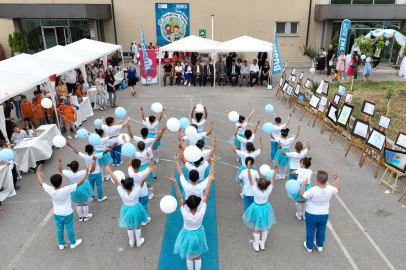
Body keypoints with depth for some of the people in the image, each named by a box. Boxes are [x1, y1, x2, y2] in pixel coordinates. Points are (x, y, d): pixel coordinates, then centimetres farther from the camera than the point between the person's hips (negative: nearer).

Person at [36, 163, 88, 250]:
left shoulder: (50, 190, -22)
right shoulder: (66, 190, -34)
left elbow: (40, 182, -5)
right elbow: (80, 183, -31)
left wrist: (38, 172, 6)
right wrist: (87, 172, -25)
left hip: (57, 214, 3)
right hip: (67, 214, -3)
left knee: (59, 228, 23)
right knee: (69, 228, 16)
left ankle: (61, 244, 41)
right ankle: (73, 243, 36)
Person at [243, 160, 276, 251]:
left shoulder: (255, 191, -32)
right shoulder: (268, 191, -26)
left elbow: (250, 180, -33)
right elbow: (272, 180, -23)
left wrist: (248, 168, -38)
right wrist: (275, 169, -25)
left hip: (257, 209, -2)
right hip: (265, 208, 2)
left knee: (257, 228, 17)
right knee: (265, 227, 21)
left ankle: (256, 246, 32)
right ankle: (262, 244, 38)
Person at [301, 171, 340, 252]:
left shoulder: (313, 190, -32)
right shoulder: (330, 189, -19)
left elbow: (302, 196, -18)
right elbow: (337, 189, 5)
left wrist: (303, 185, -10)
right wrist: (336, 179, 12)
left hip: (312, 215, -4)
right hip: (324, 215, 4)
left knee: (310, 230, 17)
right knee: (321, 230, 25)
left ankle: (309, 246, 36)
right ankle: (320, 245, 44)